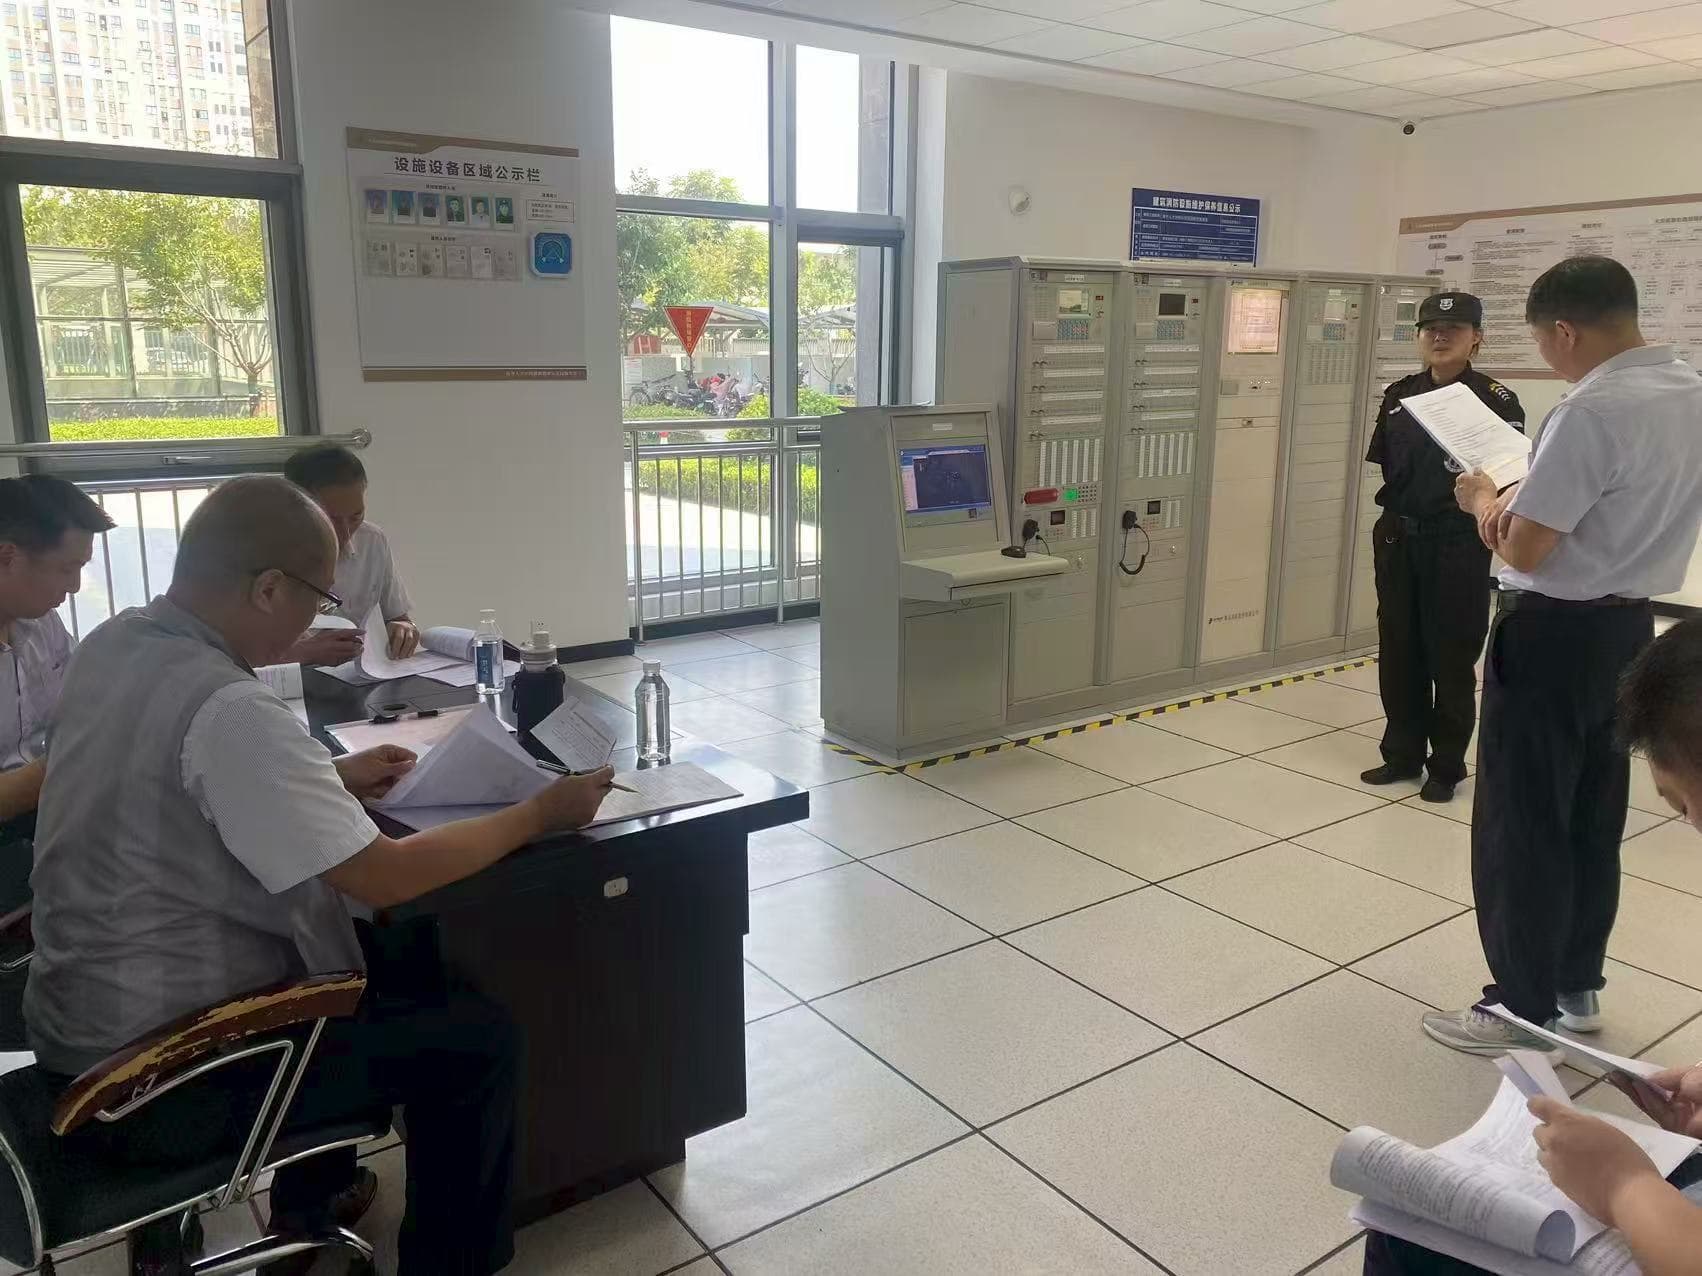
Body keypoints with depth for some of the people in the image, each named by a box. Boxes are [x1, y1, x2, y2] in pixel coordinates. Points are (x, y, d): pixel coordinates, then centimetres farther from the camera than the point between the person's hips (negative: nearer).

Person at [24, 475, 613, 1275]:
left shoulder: (112, 647, -1)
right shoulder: (226, 709, -30)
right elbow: (386, 877, -25)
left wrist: (330, 778, 12)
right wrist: (543, 812, -14)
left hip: (88, 1023, 9)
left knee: (383, 961, 25)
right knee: (474, 1036, -1)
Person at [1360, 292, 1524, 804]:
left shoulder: (1496, 400, -7)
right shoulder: (1399, 395, 7)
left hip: (1457, 544, -5)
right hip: (1398, 537, 5)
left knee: (1451, 656, 5)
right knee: (1398, 650, 12)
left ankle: (1446, 765, 19)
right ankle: (1402, 753, 27)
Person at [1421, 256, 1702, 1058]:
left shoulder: (1592, 411, -23)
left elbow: (1523, 551, -21)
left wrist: (1483, 499, -1)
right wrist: (1526, 498, 3)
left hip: (1555, 634, -9)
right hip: (1628, 626, 9)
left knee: (1520, 827, 3)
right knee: (1594, 822, 18)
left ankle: (1526, 1009, 14)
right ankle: (1576, 989, 32)